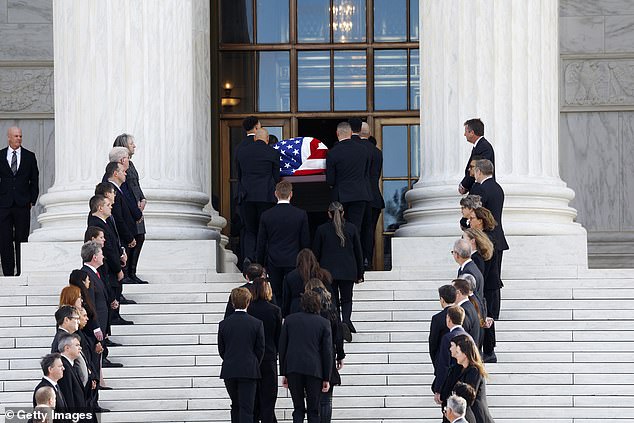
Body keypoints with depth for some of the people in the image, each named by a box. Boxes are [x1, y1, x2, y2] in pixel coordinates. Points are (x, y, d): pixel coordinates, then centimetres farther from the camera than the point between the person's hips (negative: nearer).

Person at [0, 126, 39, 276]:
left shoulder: (29, 157, 7)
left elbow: (34, 181, 9)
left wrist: (32, 200, 1)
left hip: (22, 204, 0)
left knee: (22, 239, 0)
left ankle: (21, 272, 3)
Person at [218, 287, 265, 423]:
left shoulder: (224, 324, -1)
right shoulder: (257, 324, -6)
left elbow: (221, 350, 5)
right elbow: (260, 349, -1)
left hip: (229, 371, 2)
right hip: (249, 371, -2)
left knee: (236, 406, 17)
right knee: (246, 408, -3)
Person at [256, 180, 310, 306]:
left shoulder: (266, 215, -4)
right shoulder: (301, 215, -6)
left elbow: (261, 244, 2)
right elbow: (305, 242, -1)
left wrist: (260, 265, 11)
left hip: (273, 262, 1)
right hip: (294, 262, -1)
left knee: (277, 297, 6)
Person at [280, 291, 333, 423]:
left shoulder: (289, 320, 6)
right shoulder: (324, 323, 2)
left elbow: (282, 347, 7)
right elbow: (327, 352, 1)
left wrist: (283, 373, 12)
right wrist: (326, 378, 6)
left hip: (293, 369, 1)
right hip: (314, 370, -1)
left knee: (298, 408, 7)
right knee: (313, 411, 6)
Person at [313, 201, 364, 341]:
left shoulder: (322, 229, -1)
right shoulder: (351, 228, 1)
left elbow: (316, 253, 2)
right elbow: (358, 252, 5)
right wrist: (359, 274, 12)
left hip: (328, 271, 0)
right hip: (348, 271, 1)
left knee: (333, 301, 9)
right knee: (347, 300, 9)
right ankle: (346, 321, -18)